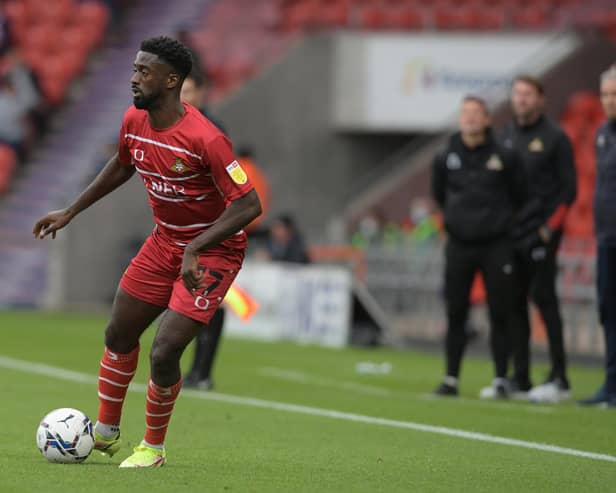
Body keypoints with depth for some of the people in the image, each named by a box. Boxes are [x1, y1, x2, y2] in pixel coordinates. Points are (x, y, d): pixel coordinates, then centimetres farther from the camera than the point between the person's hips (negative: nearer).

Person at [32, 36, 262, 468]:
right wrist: (71, 212, 18)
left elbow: (249, 205, -29)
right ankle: (106, 433, 35)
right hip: (164, 241, 7)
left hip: (214, 250, -7)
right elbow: (121, 167, 17)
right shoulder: (134, 121, -6)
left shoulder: (205, 138, -29)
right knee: (119, 337, 15)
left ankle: (153, 448, 10)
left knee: (164, 354, -14)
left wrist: (196, 249, -35)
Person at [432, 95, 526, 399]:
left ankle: (501, 380, 3)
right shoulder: (445, 159, 3)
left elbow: (519, 197, 6)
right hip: (459, 246, 2)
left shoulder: (504, 157, -3)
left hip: (496, 246, -2)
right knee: (455, 314, 5)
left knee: (499, 315, -1)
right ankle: (451, 379, 11)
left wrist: (503, 220, 10)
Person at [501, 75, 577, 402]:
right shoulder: (506, 136, 13)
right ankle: (520, 378, 9)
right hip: (510, 233, 6)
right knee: (514, 302, 4)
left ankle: (559, 378, -8)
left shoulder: (555, 138, -3)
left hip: (541, 232, -6)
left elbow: (568, 188, -6)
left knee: (543, 298, -10)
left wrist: (550, 227, -13)